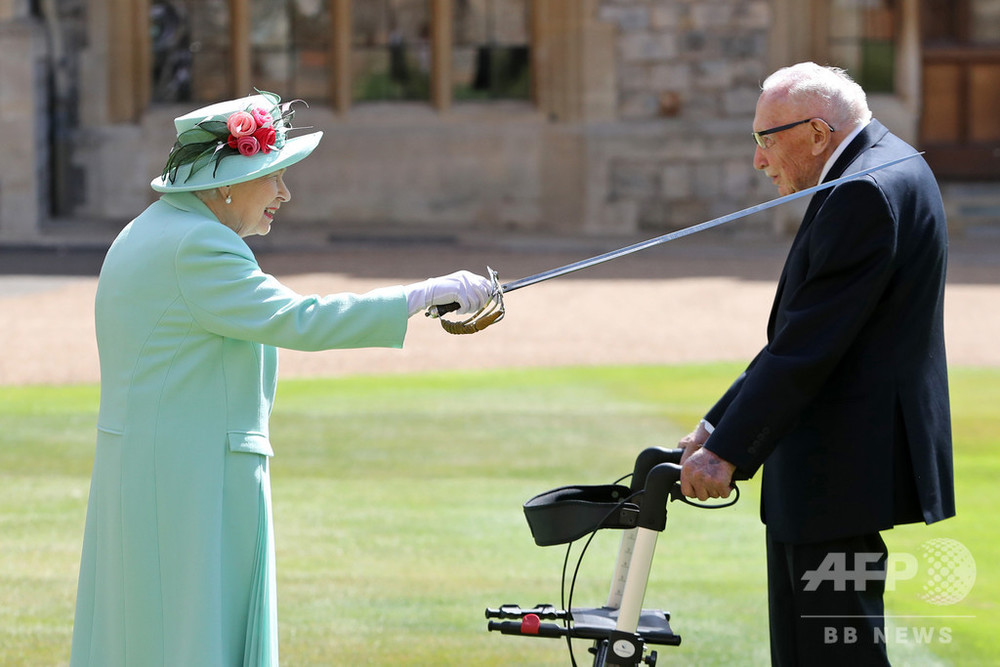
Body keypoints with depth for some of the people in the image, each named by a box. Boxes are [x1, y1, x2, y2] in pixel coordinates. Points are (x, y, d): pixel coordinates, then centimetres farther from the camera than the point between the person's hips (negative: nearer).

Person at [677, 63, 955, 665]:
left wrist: (728, 450, -20)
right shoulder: (885, 173, 16)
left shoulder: (868, 192, -18)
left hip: (842, 470, -11)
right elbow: (801, 334, 18)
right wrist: (720, 426, 14)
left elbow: (809, 344, -22)